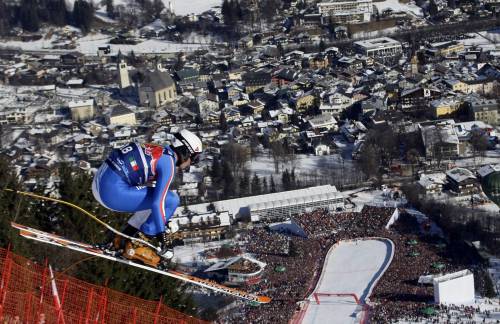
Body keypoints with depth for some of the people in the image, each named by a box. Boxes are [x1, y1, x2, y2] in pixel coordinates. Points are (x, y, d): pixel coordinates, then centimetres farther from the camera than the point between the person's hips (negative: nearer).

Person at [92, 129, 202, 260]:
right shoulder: (169, 164, -9)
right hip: (114, 192, -10)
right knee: (171, 200, -6)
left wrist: (165, 220, 40)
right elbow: (157, 203, -16)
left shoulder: (159, 152, 19)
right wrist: (162, 234, -7)